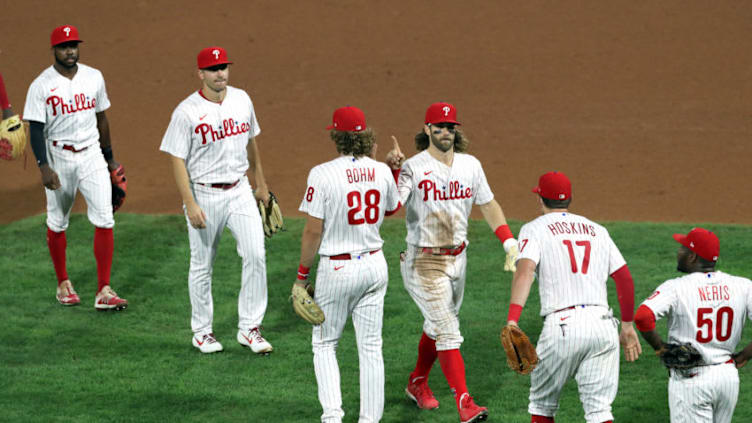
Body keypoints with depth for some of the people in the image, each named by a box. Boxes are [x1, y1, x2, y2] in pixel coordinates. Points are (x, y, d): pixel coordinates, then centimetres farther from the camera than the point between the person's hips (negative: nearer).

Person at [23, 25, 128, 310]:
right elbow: (36, 129, -12)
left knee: (104, 220, -9)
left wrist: (109, 158, 18)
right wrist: (44, 167, -23)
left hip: (92, 156, 3)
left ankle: (103, 292, -10)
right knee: (57, 223, 9)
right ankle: (63, 284, 28)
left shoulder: (94, 78, 4)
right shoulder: (41, 85, -9)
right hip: (58, 158, -2)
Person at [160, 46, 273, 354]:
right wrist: (190, 204, -19)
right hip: (205, 194, -4)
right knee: (202, 266, 6)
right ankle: (202, 332, 20)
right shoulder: (187, 112, -12)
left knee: (255, 254, -8)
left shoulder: (241, 100, 4)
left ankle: (249, 328, 1)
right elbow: (177, 160, -12)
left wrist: (261, 184, 22)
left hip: (239, 190, 4)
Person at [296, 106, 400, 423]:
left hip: (337, 269, -4)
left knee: (324, 344, 10)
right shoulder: (381, 171, -1)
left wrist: (302, 274, -3)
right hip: (375, 266, 4)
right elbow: (392, 208, 19)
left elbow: (313, 231, -14)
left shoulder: (322, 174, -16)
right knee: (370, 347, 9)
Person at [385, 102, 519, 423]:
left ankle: (417, 384, 40)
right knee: (448, 332, -13)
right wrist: (393, 171, -42)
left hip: (457, 258, 6)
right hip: (424, 262, -6)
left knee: (438, 326, 20)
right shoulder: (413, 168, -15)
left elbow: (488, 204, 14)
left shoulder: (470, 165, 4)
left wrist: (510, 243, 7)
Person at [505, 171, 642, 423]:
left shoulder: (535, 229, 5)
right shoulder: (597, 230, 20)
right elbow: (624, 278, 15)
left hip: (562, 326, -3)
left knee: (543, 402, 16)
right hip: (602, 324, 3)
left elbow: (525, 271, -13)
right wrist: (627, 325, 23)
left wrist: (512, 321, -25)